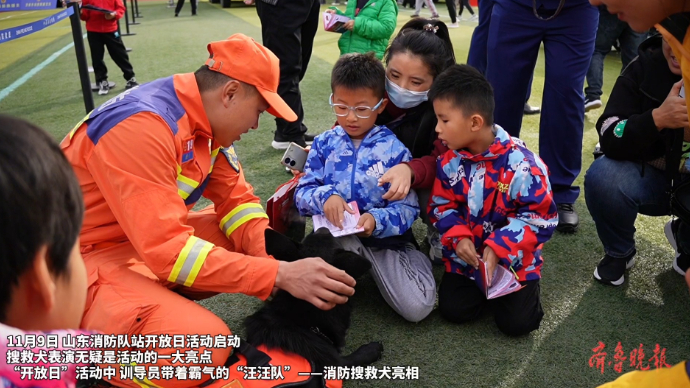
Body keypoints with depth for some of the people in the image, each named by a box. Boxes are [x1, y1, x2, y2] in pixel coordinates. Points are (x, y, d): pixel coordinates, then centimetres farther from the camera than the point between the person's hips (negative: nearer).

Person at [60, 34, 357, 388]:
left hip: (149, 240, 9)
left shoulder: (206, 117, -1)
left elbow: (236, 200, 3)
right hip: (82, 260, -9)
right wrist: (279, 275, -32)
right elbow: (167, 249, -32)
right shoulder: (141, 127, -28)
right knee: (204, 343, -27)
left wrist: (275, 259, -16)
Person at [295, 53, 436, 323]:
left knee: (417, 307, -15)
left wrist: (377, 220, -28)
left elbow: (407, 208, -8)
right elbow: (303, 192, 0)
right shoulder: (324, 144, 4)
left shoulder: (394, 149, -5)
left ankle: (369, 259, 8)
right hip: (335, 237, 0)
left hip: (385, 237, 1)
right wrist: (324, 196, -23)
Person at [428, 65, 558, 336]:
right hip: (466, 256, 4)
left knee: (516, 323, -8)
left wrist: (499, 248, -25)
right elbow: (442, 206, 1)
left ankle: (525, 286, 23)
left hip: (514, 258, -3)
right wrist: (458, 237, -18)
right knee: (453, 310, -5)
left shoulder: (520, 164, -23)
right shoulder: (450, 161, -9)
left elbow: (540, 217, -18)